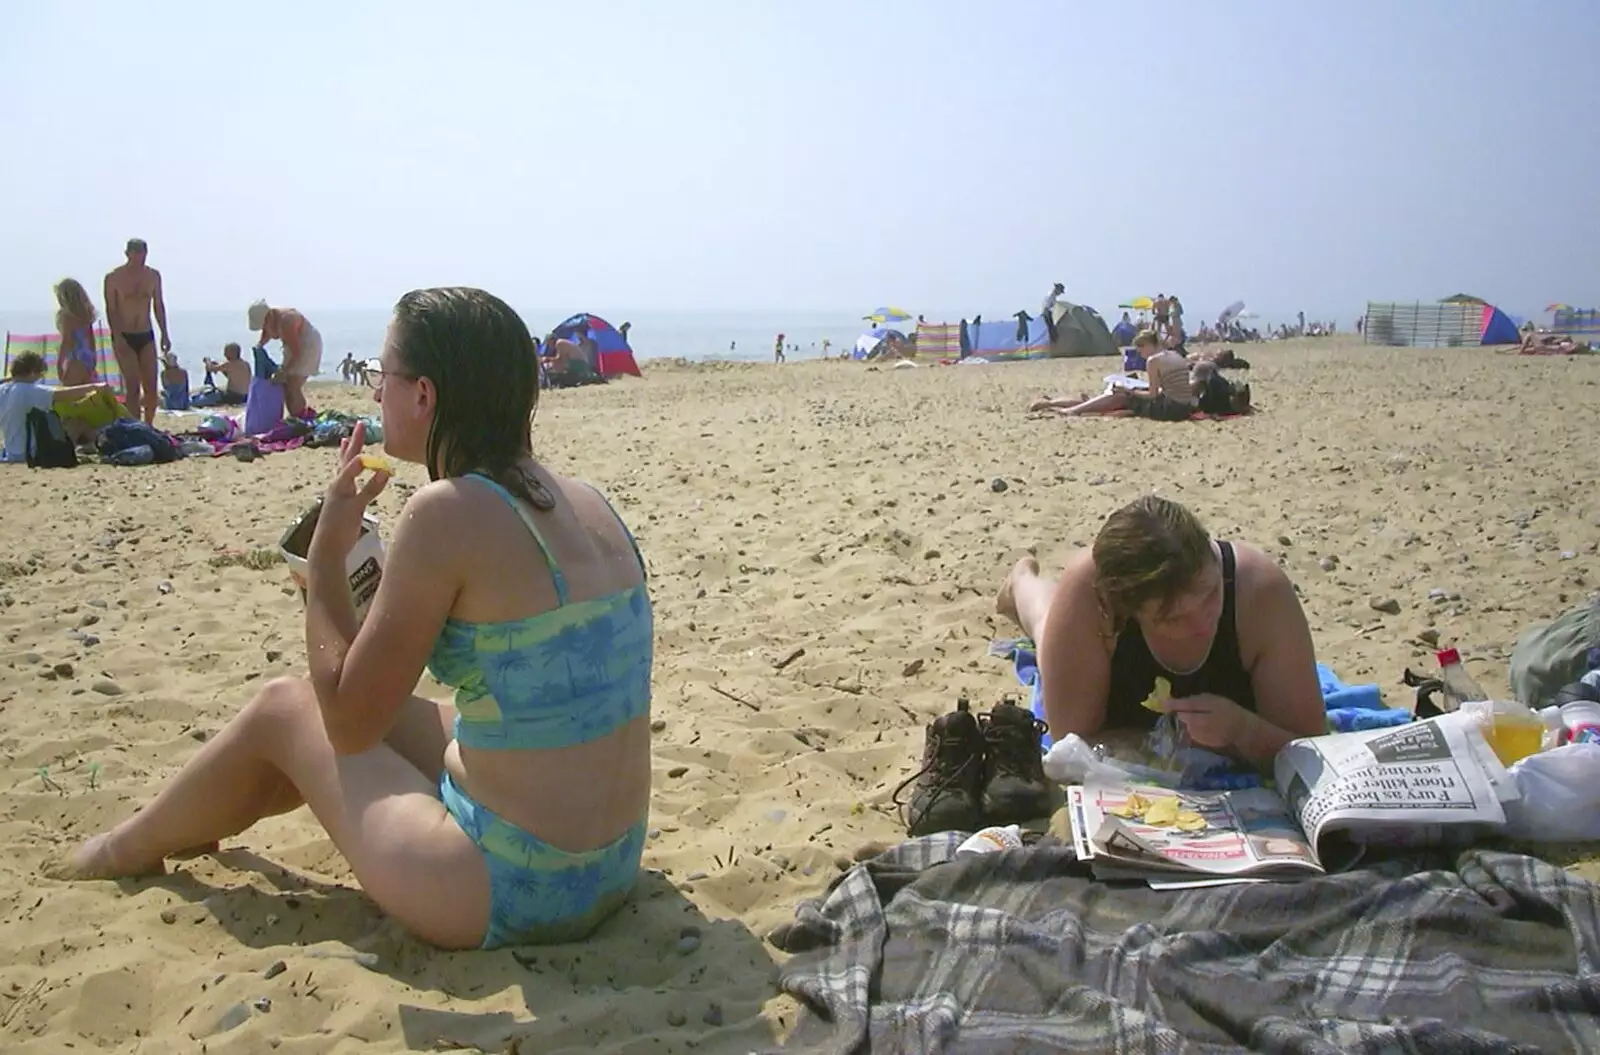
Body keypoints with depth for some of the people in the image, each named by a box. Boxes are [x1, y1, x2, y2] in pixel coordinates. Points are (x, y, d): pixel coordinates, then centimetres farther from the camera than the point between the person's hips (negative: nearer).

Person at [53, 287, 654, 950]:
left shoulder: (448, 511, -19)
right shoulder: (584, 503, 4)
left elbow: (349, 719, -11)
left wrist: (326, 556, -3)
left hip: (509, 895, -7)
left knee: (283, 710, 12)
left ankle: (130, 849, 40)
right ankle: (187, 826, 50)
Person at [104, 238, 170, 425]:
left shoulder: (153, 275, 6)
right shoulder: (114, 278, -6)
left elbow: (158, 306, 13)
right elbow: (111, 310, -8)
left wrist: (164, 334, 9)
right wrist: (117, 337, -18)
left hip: (146, 336, 4)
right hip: (124, 337, -4)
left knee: (152, 388, 2)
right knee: (133, 387, -8)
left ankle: (148, 427, 16)